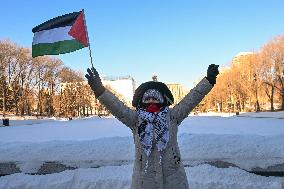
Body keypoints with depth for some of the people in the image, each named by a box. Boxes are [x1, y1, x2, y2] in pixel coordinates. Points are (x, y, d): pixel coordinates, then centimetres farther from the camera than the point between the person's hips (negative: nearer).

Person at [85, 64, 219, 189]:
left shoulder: (172, 116, 3)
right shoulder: (135, 119, 1)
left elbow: (191, 99, -3)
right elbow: (116, 106, -11)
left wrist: (208, 80, -9)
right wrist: (100, 90, -25)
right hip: (144, 178, -1)